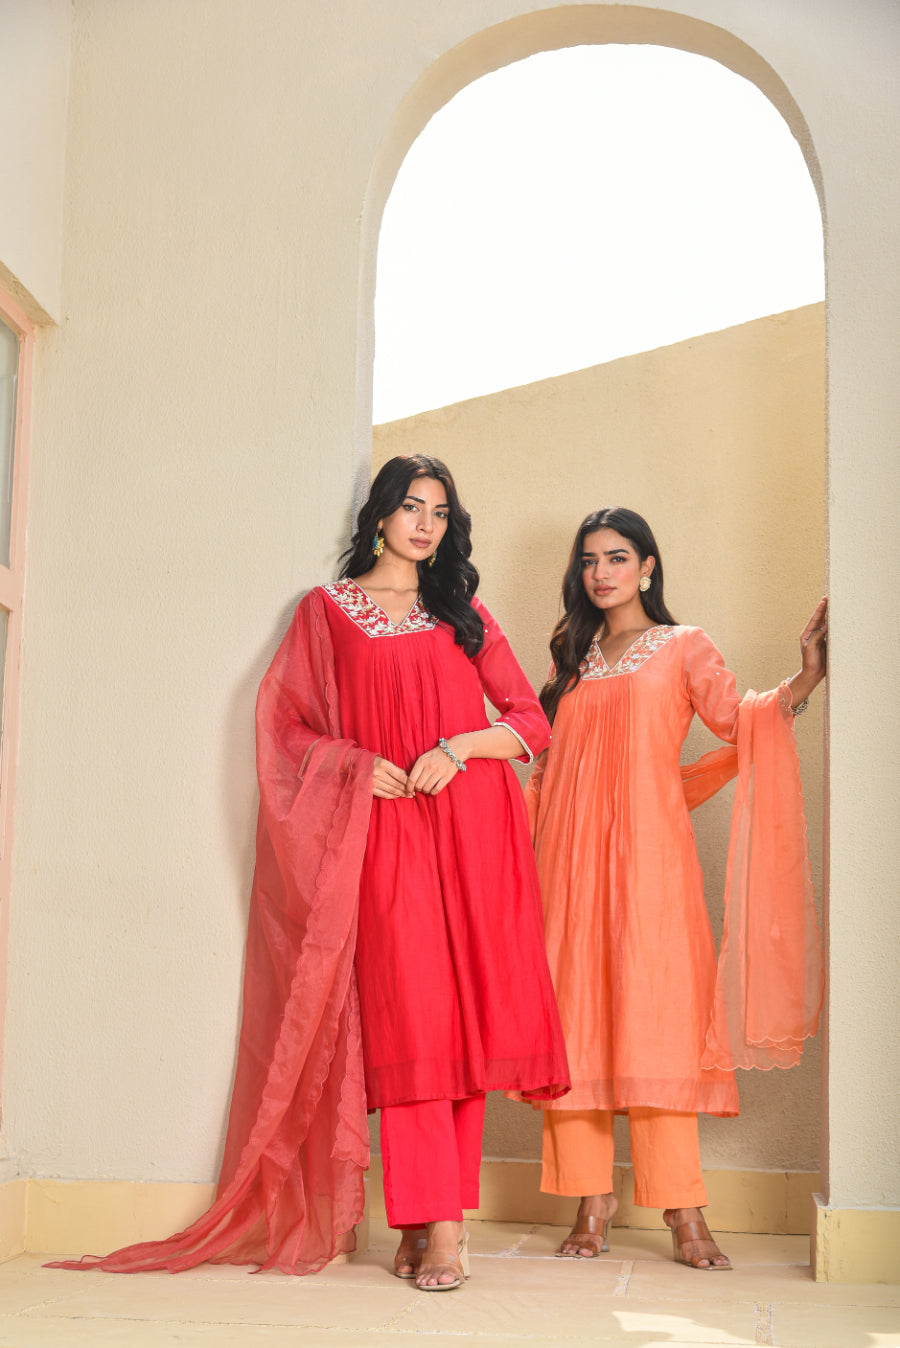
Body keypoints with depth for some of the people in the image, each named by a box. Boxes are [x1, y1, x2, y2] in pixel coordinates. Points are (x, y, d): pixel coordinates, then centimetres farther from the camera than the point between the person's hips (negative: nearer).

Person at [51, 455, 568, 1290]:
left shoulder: (464, 616, 17)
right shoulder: (328, 610, 12)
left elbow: (530, 723, 12)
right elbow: (285, 725, 7)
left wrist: (459, 747, -6)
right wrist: (360, 763, -9)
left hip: (468, 829, 2)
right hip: (384, 833, -2)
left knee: (463, 1013, -3)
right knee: (409, 1013, -11)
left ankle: (430, 1215, 3)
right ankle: (439, 1224, -10)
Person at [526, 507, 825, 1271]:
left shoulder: (683, 648, 9)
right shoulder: (573, 658, 20)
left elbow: (737, 715, -8)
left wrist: (805, 681, -23)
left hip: (647, 848, -4)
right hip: (572, 850, 4)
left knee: (656, 1013, -9)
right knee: (577, 1017, -1)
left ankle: (683, 1212, -6)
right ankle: (592, 1206, 4)